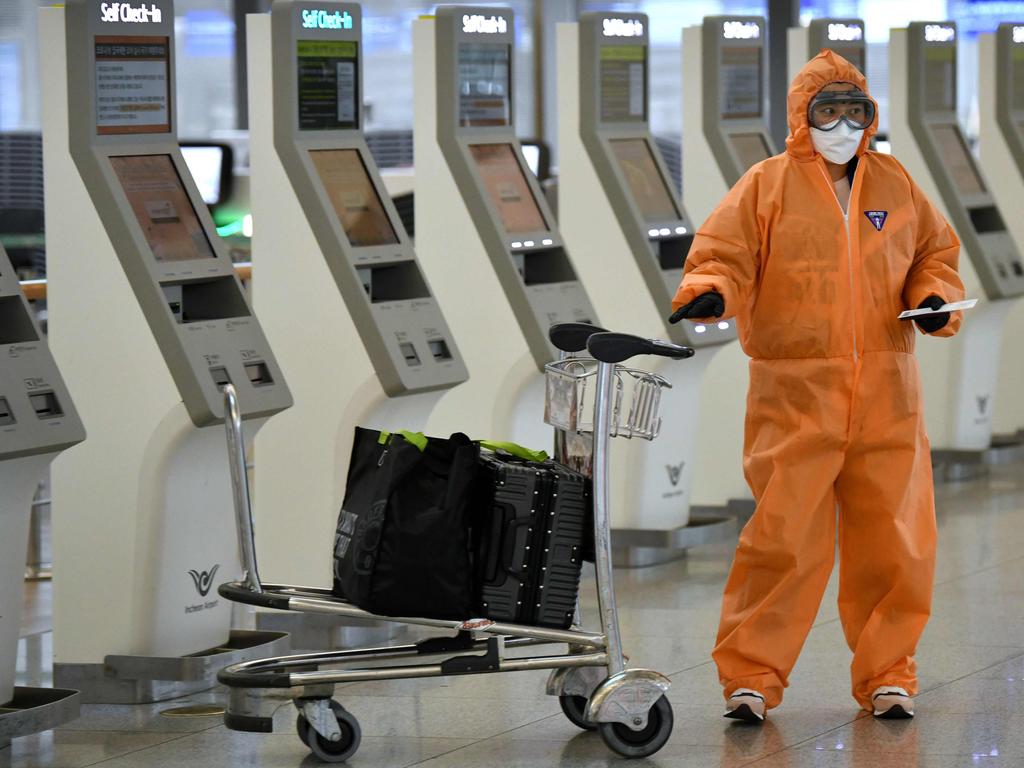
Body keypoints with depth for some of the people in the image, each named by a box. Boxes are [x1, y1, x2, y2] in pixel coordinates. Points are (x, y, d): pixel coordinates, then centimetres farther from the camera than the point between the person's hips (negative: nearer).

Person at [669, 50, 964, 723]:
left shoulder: (895, 184, 12)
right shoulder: (768, 186, 1)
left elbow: (935, 250, 21)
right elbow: (725, 255, -3)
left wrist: (935, 297, 2)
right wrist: (709, 293, -24)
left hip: (887, 396, 4)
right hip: (796, 395, -4)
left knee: (894, 541, 4)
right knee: (784, 536, -10)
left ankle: (887, 674, 18)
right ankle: (751, 675, 0)